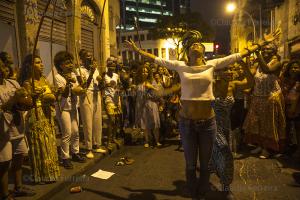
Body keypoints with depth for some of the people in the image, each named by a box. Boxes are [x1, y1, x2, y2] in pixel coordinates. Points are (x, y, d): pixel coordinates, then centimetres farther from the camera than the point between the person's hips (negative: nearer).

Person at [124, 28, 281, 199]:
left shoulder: (212, 64, 3)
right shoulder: (180, 66, 2)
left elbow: (239, 55, 6)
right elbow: (156, 59, 7)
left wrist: (263, 43, 9)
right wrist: (137, 50, 9)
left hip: (208, 120, 1)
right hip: (186, 121, 0)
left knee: (205, 164, 16)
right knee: (190, 165, 15)